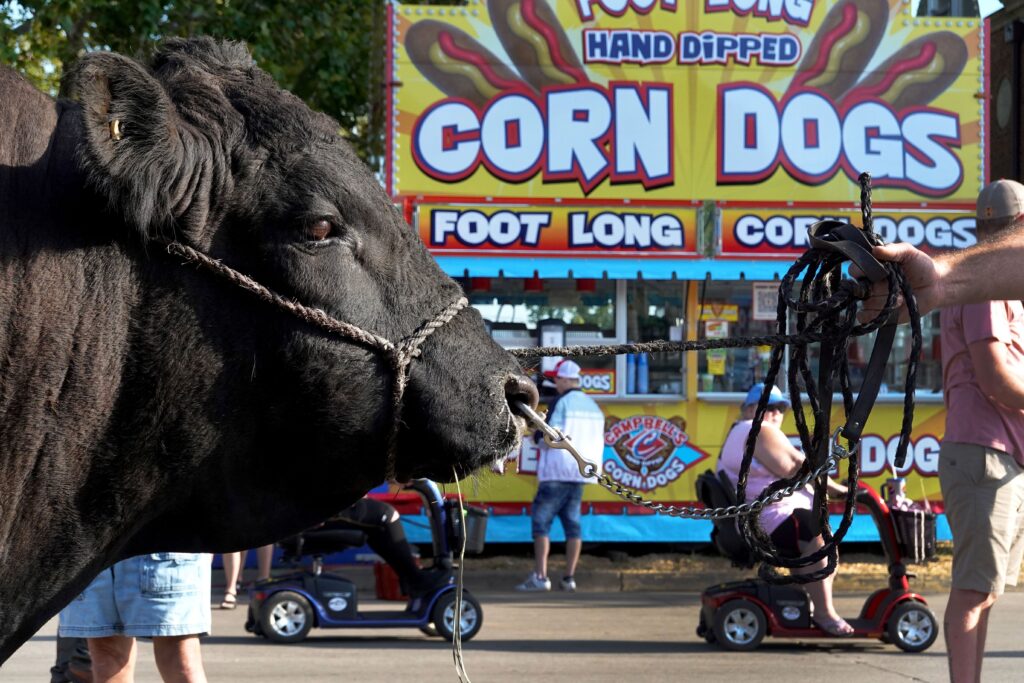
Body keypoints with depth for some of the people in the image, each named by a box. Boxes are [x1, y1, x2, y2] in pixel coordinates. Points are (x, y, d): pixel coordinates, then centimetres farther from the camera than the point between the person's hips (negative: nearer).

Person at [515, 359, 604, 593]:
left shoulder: (561, 403, -10)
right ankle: (569, 578, 6)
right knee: (572, 524, 9)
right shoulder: (593, 406, 14)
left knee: (541, 521, -5)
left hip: (556, 472, -7)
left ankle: (540, 576, -13)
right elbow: (598, 442, 17)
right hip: (580, 473, 7)